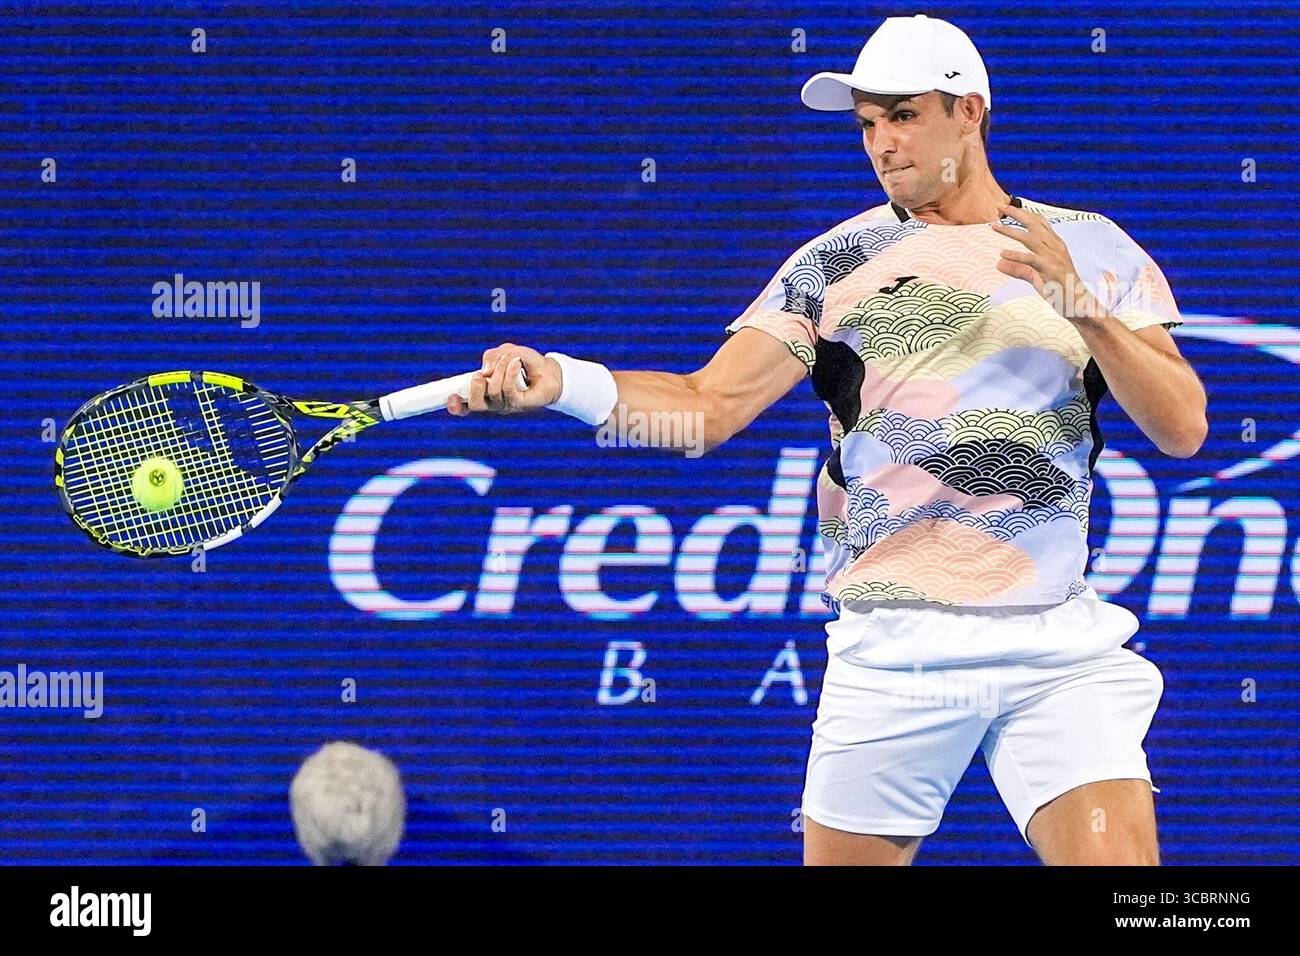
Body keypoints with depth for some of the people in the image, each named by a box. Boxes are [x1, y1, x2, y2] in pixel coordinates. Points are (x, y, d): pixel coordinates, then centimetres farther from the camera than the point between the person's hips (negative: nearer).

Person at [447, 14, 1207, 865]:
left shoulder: (1094, 252, 8)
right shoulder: (834, 266, 5)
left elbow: (1182, 428, 1)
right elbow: (707, 406, -3)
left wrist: (1085, 307, -14)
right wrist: (556, 380, -19)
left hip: (1060, 655, 0)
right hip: (893, 657, 0)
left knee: (1117, 857, -14)